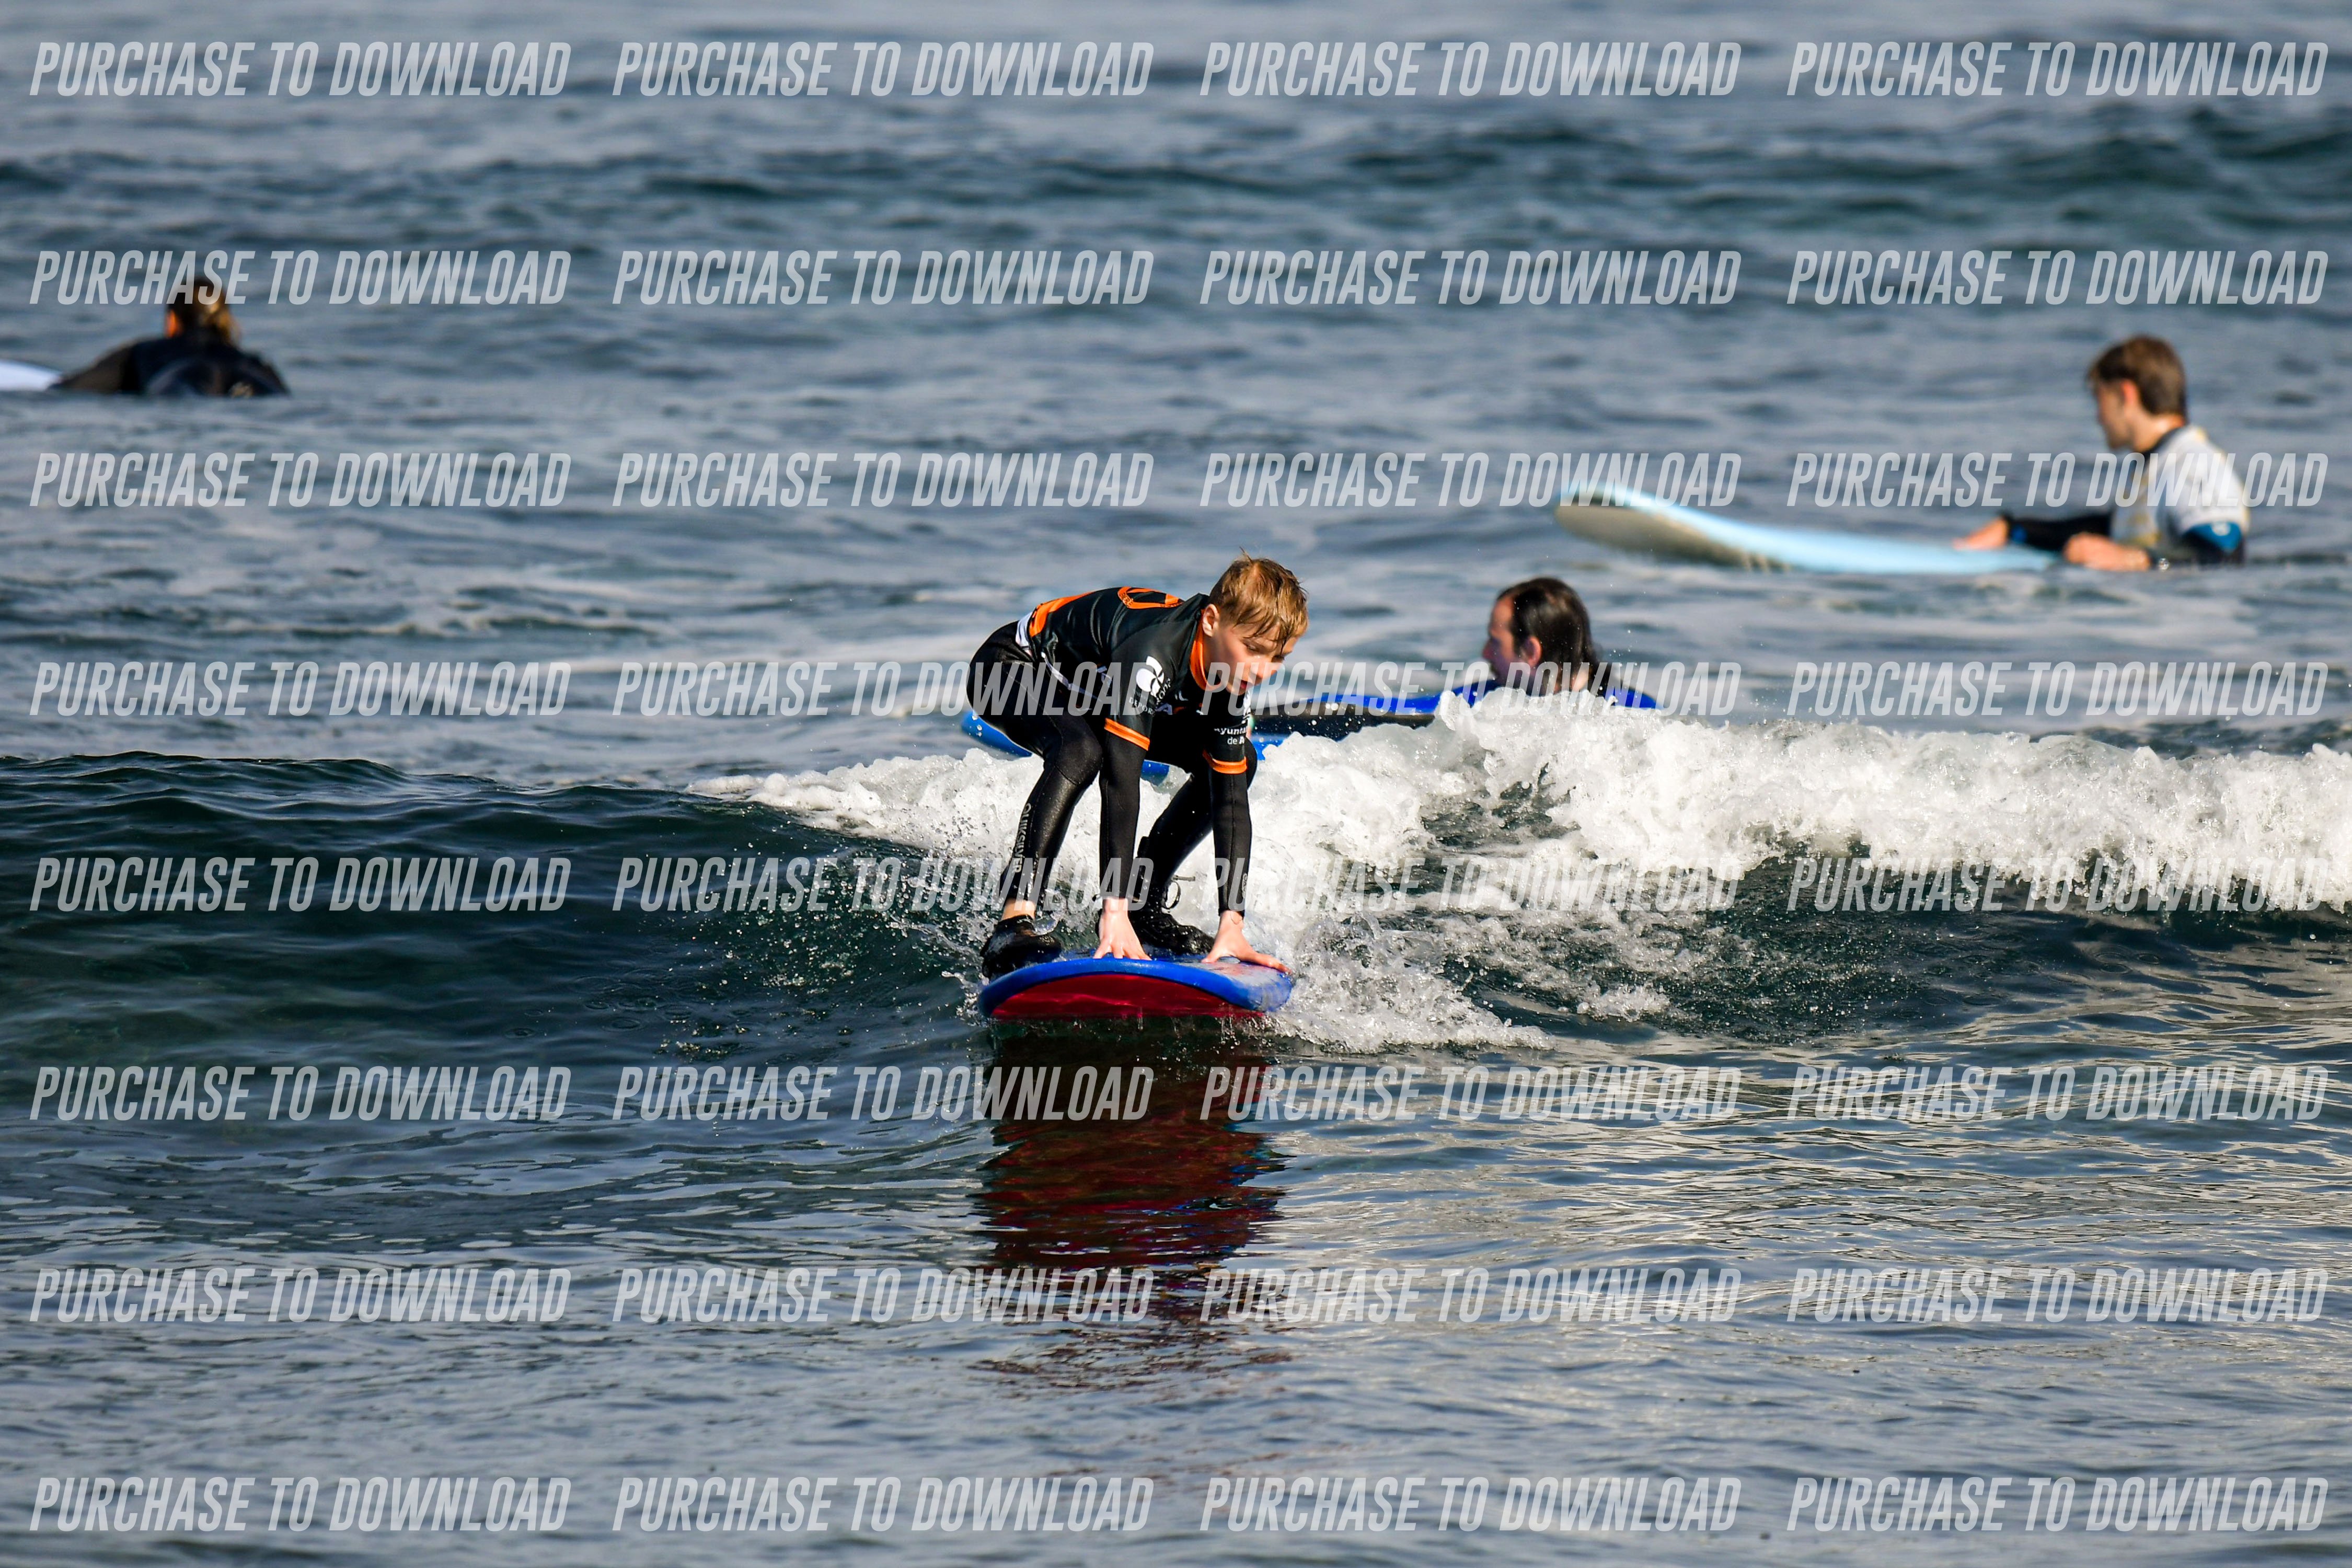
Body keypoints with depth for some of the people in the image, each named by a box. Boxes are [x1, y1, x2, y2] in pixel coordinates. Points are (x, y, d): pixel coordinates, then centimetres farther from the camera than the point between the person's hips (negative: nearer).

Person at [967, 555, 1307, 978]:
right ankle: (1016, 920, -40)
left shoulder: (1228, 678, -16)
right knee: (1082, 752, -40)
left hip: (1091, 692, 8)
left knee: (1239, 762, 1)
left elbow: (1231, 801, -13)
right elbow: (1122, 781, -45)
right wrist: (1115, 915, -49)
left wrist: (1231, 925, -21)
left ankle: (1147, 901, 8)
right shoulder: (1153, 654, -40)